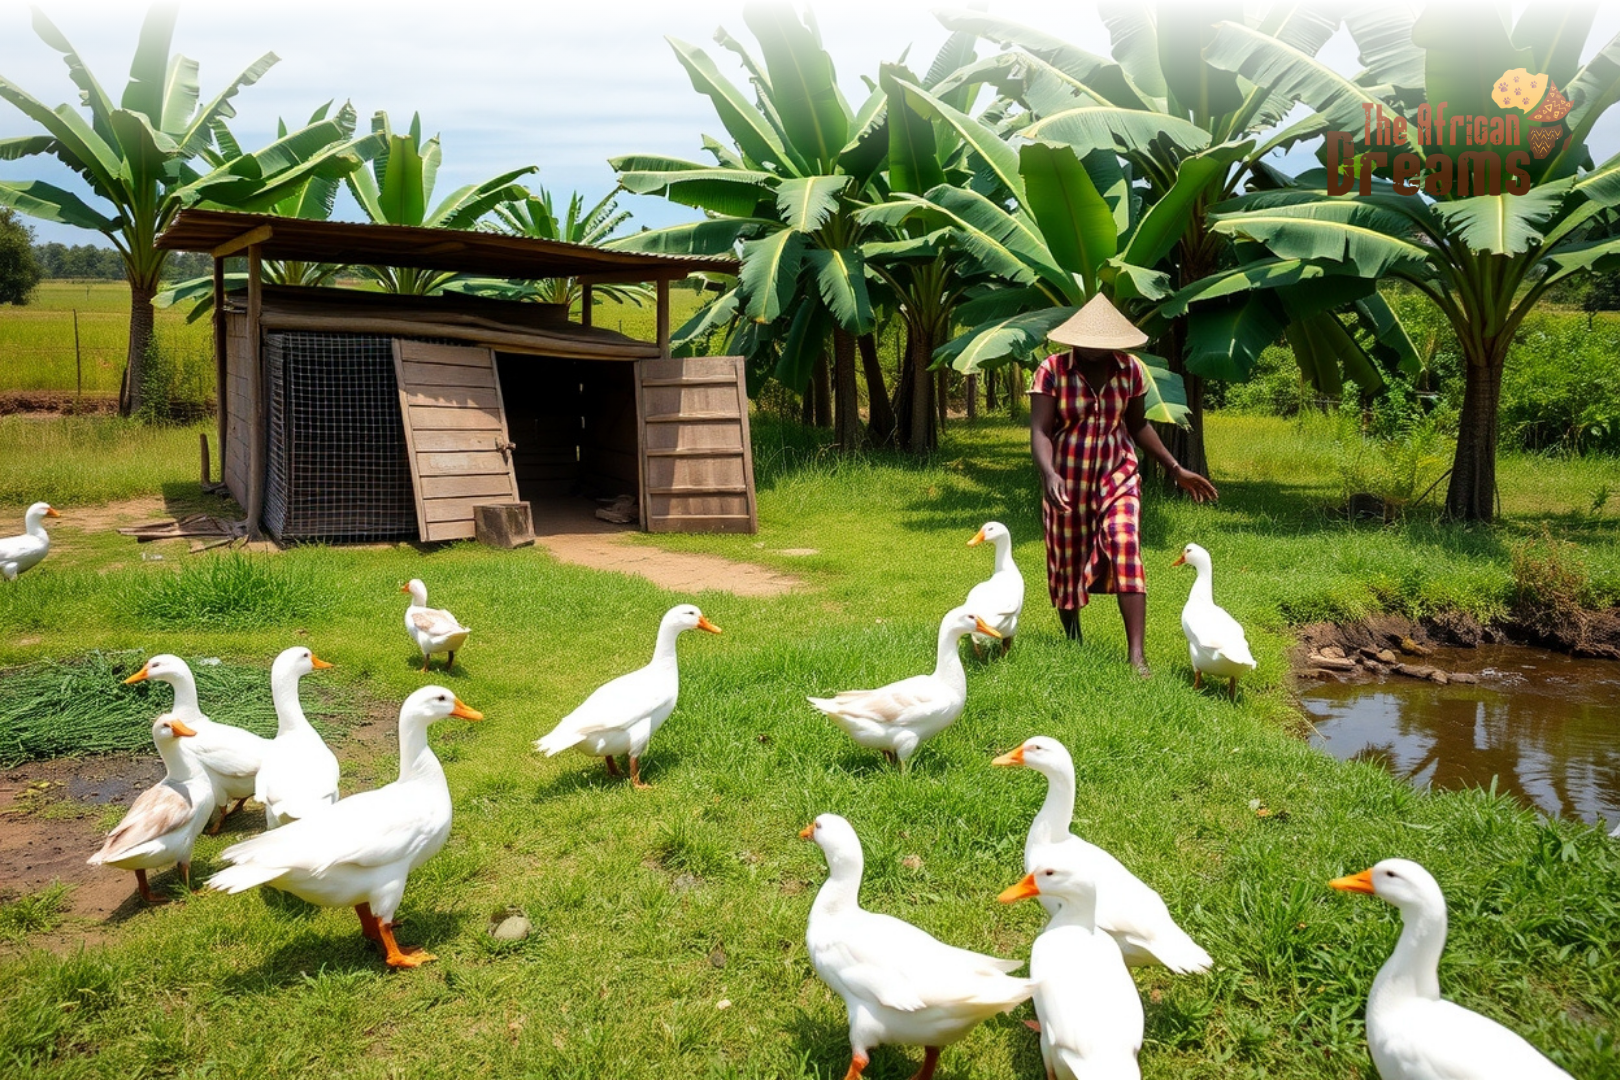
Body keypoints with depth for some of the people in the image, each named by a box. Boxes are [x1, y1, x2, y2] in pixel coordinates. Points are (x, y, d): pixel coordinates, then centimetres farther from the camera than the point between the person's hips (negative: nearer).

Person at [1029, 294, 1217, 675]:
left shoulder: (1131, 370, -3)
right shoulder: (1052, 370, -12)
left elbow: (1138, 425, 11)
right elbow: (1039, 431, -19)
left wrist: (1176, 469, 11)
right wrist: (1049, 474, -37)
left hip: (1118, 477, 1)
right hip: (1068, 483, -1)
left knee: (1126, 553, -17)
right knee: (1066, 565, 11)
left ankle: (1137, 655, -20)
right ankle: (1072, 643, 34)